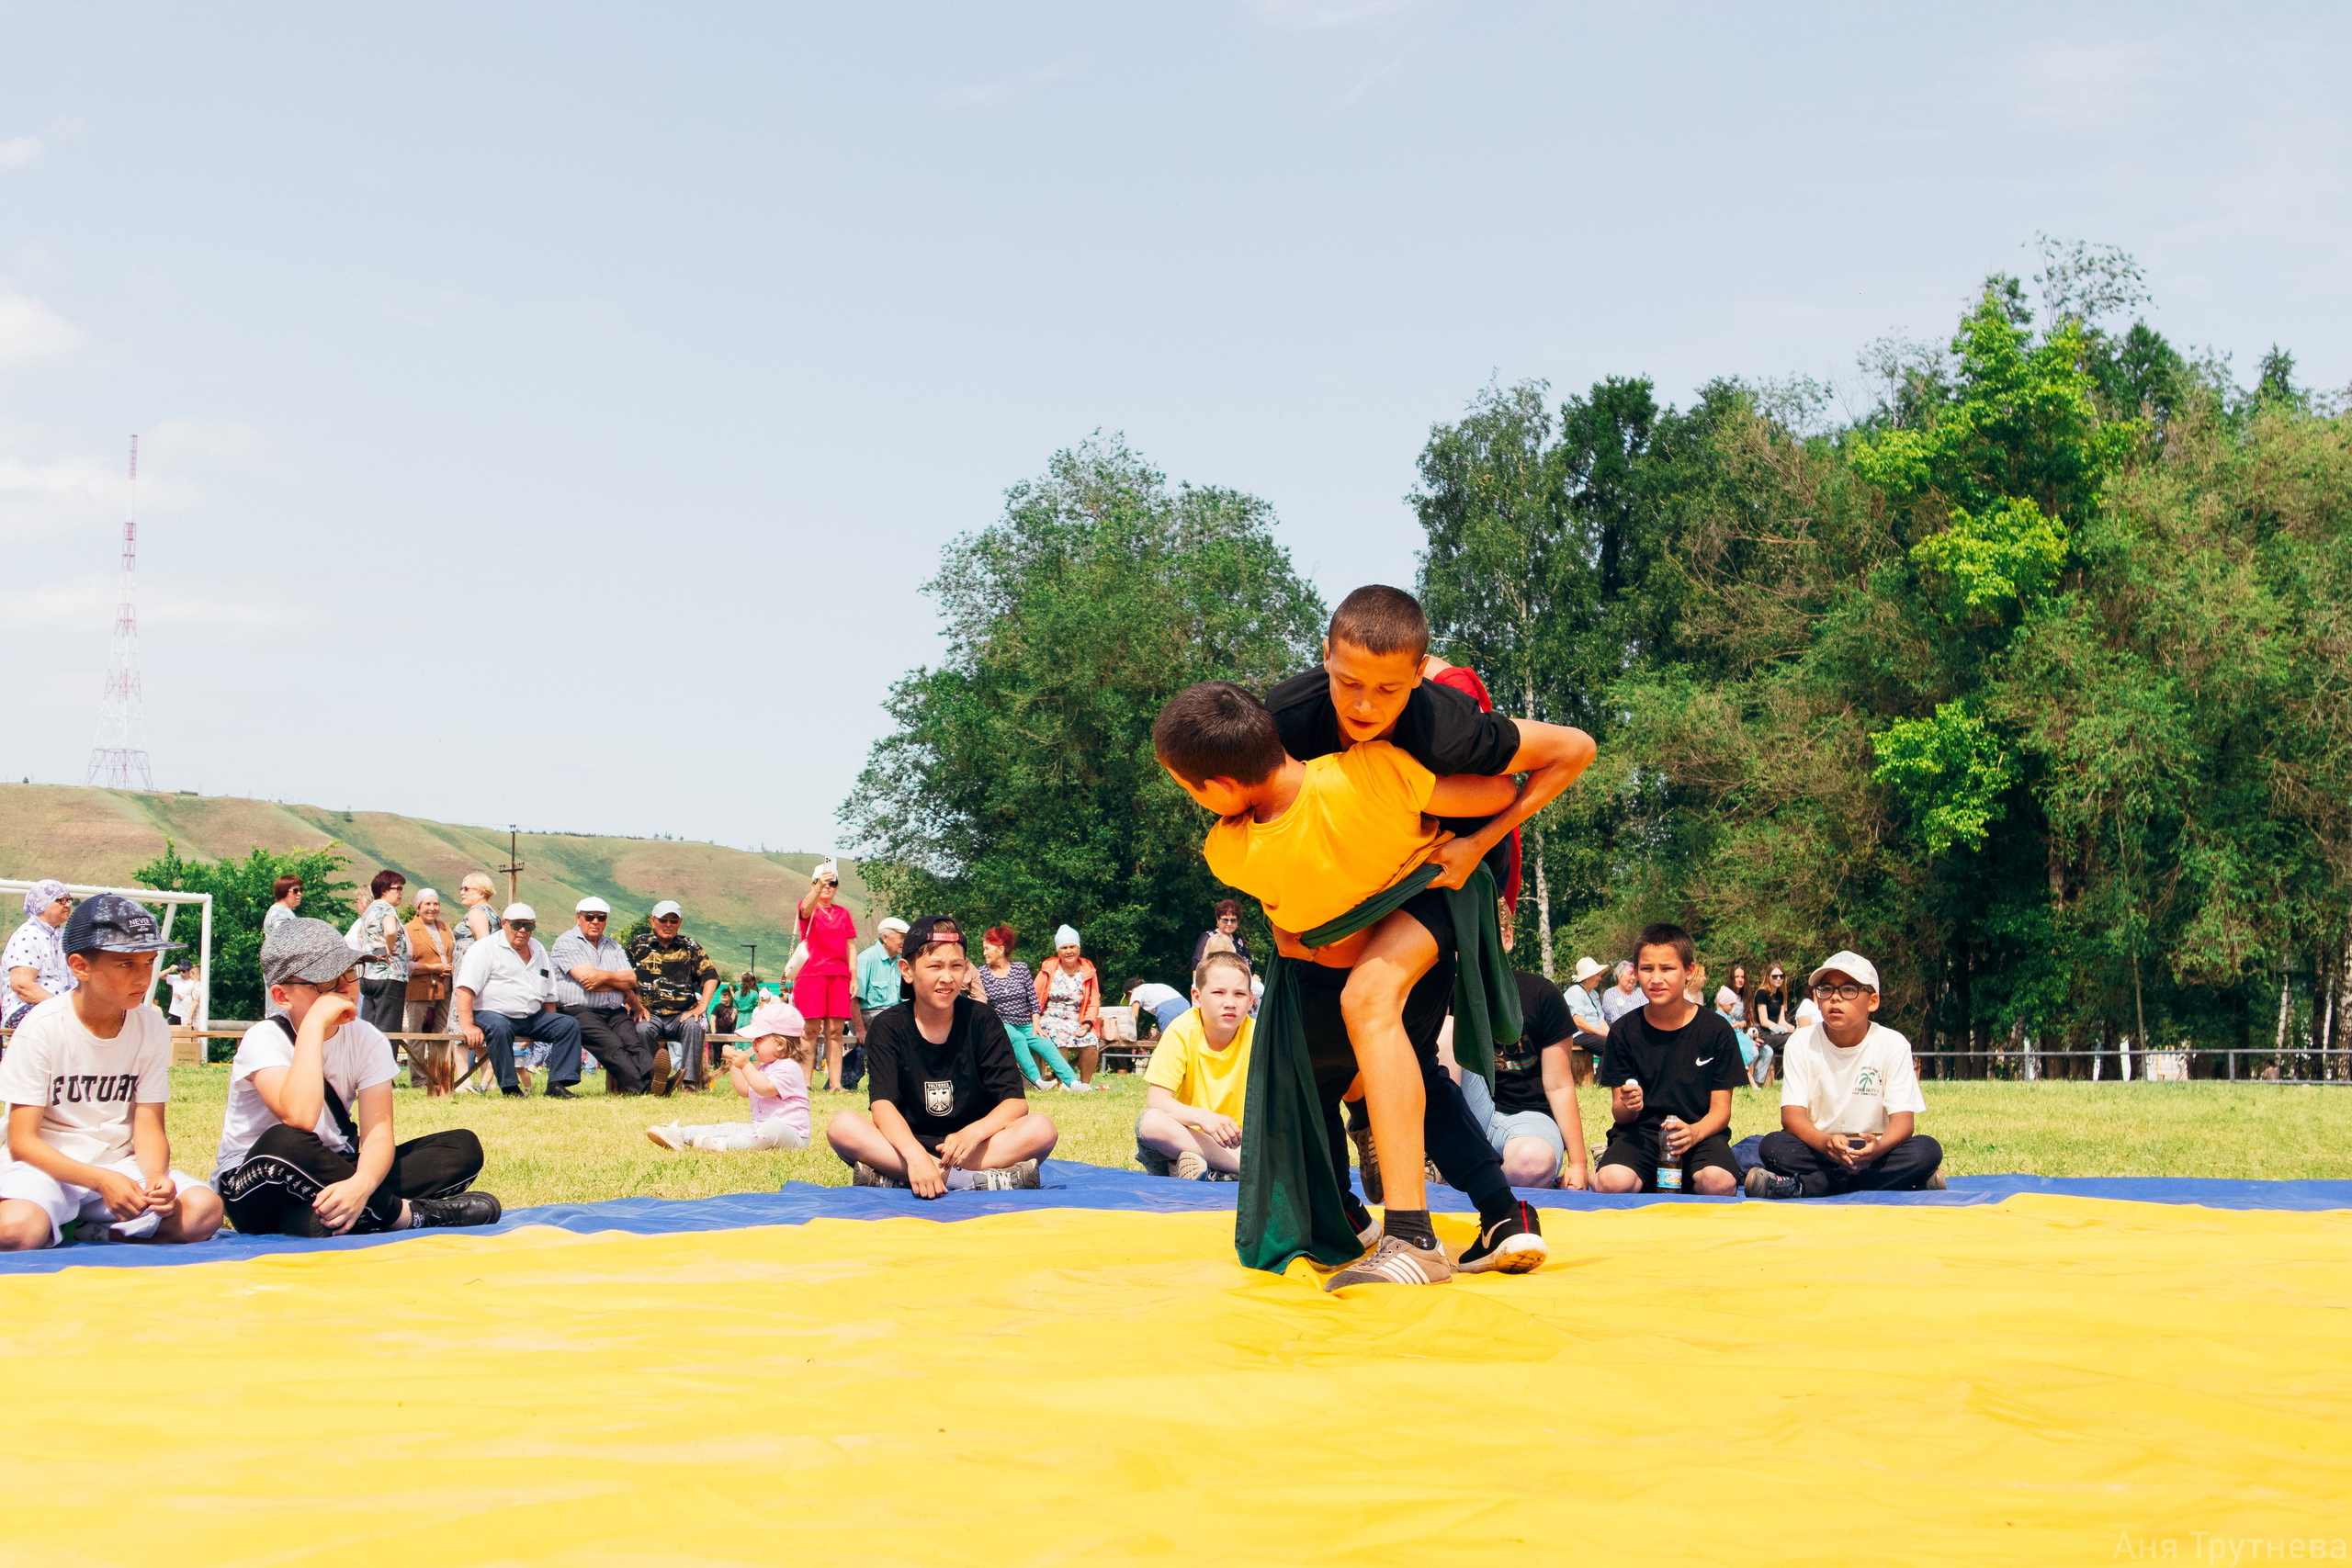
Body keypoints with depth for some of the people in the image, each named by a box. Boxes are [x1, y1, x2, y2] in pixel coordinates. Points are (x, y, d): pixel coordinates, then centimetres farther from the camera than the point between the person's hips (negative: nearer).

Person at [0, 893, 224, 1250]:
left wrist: (157, 1177, -26)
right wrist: (101, 1180, -28)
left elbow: (149, 1125, -2)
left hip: (120, 1165, 4)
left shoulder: (153, 1029, -1)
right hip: (48, 1167, -4)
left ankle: (93, 1235, -6)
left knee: (203, 1211, -25)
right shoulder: (43, 1027, -12)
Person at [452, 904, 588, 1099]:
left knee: (569, 1024, -10)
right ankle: (509, 1088, -33)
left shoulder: (539, 951, 18)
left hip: (532, 1017, 6)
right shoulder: (486, 949, -4)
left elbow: (549, 997, 23)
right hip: (491, 1014, -6)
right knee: (499, 1028, -38)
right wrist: (468, 1026, -27)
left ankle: (557, 1084, -19)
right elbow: (465, 989, -15)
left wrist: (551, 1028, 11)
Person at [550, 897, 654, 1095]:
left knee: (633, 1041, -27)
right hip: (579, 1010, -5)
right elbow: (587, 976, -9)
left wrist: (605, 977, -6)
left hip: (615, 1012, 5)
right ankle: (644, 1087, -53)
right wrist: (619, 982, 3)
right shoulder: (566, 943, 5)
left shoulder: (613, 947, 24)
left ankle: (653, 1079, -53)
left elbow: (631, 979, 10)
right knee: (612, 1046, -32)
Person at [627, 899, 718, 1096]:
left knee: (694, 1026, -33)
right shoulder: (639, 945, 12)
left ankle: (689, 1083, -35)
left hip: (682, 1014, 0)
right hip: (650, 1014, 0)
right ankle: (653, 1080, -28)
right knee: (642, 1030, -34)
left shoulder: (690, 947, 12)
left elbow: (710, 976, 6)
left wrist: (701, 1007, -8)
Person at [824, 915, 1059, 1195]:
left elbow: (1015, 1102, -9)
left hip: (972, 1147, 1)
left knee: (1042, 1127, -26)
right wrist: (914, 1155, -38)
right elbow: (882, 1105, -17)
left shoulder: (982, 1021, -1)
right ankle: (982, 1179, -33)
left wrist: (974, 1132, -31)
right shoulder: (889, 1026, -3)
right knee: (841, 1126, -27)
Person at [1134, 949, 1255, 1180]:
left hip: (1235, 1142, 0)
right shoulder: (1182, 1032, -11)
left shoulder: (1256, 1035, -7)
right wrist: (1202, 1117, -36)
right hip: (1184, 1140, 0)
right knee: (1150, 1122, -34)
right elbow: (1156, 1100, -18)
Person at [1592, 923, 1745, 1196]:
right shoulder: (1624, 1031, 2)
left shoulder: (1716, 1029, 0)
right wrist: (1627, 1107, -23)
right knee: (1612, 1183, -34)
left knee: (1720, 1184, -33)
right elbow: (1619, 1114, 2)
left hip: (1700, 1131, 1)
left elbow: (1721, 1109, -1)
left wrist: (1694, 1132, -23)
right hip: (1639, 1133, -1)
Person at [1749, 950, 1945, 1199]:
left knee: (1927, 1149, -29)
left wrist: (1879, 1146, -36)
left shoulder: (1892, 1045, -4)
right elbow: (1791, 1115, -12)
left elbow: (1903, 1121, -12)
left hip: (1872, 1152, 1)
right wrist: (1826, 1143, -34)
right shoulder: (1802, 1042, -2)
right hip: (1816, 1148, -1)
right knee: (1773, 1146, -28)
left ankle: (1803, 1187, -29)